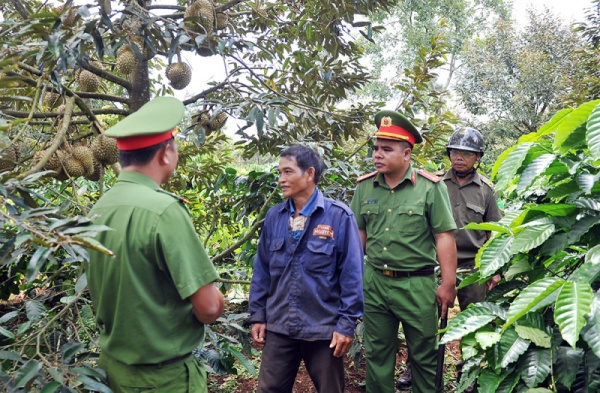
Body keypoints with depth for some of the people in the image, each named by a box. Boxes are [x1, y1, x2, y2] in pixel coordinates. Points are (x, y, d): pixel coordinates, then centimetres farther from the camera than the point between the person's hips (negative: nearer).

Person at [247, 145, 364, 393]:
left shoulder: (339, 216, -11)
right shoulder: (274, 217, 2)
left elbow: (351, 276, -10)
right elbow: (262, 271, 7)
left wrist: (347, 324, -11)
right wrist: (257, 315, 6)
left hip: (324, 329, -3)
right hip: (278, 327, 4)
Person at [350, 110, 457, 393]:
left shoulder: (430, 187, -10)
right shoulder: (364, 187, 3)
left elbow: (444, 237, -8)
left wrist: (448, 283, -9)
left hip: (417, 284, -3)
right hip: (374, 282, 4)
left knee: (424, 355, 12)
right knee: (377, 353, 16)